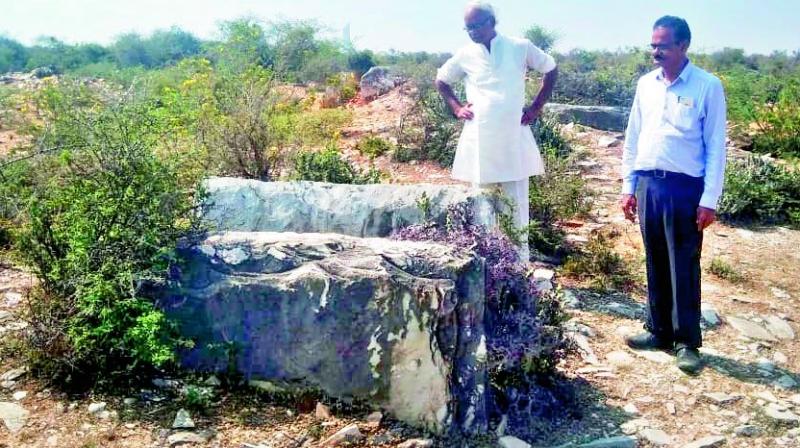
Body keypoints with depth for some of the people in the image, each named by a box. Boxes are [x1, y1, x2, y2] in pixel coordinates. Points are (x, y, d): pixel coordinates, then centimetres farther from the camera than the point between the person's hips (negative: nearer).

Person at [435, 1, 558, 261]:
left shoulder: (520, 48, 1)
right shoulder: (465, 55, 4)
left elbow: (551, 70, 14)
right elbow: (441, 80, 20)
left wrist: (536, 107, 7)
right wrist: (456, 108, 8)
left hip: (513, 139, -1)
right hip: (479, 141, 1)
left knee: (517, 202, 1)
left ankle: (521, 260, 8)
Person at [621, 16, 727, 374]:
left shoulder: (708, 86, -5)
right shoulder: (645, 84, 9)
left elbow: (716, 147, -5)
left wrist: (709, 200, -9)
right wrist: (628, 186, 10)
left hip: (685, 187, -4)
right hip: (647, 183, 5)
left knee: (684, 267, 1)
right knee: (656, 263, 12)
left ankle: (687, 341, 12)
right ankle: (659, 331, 24)